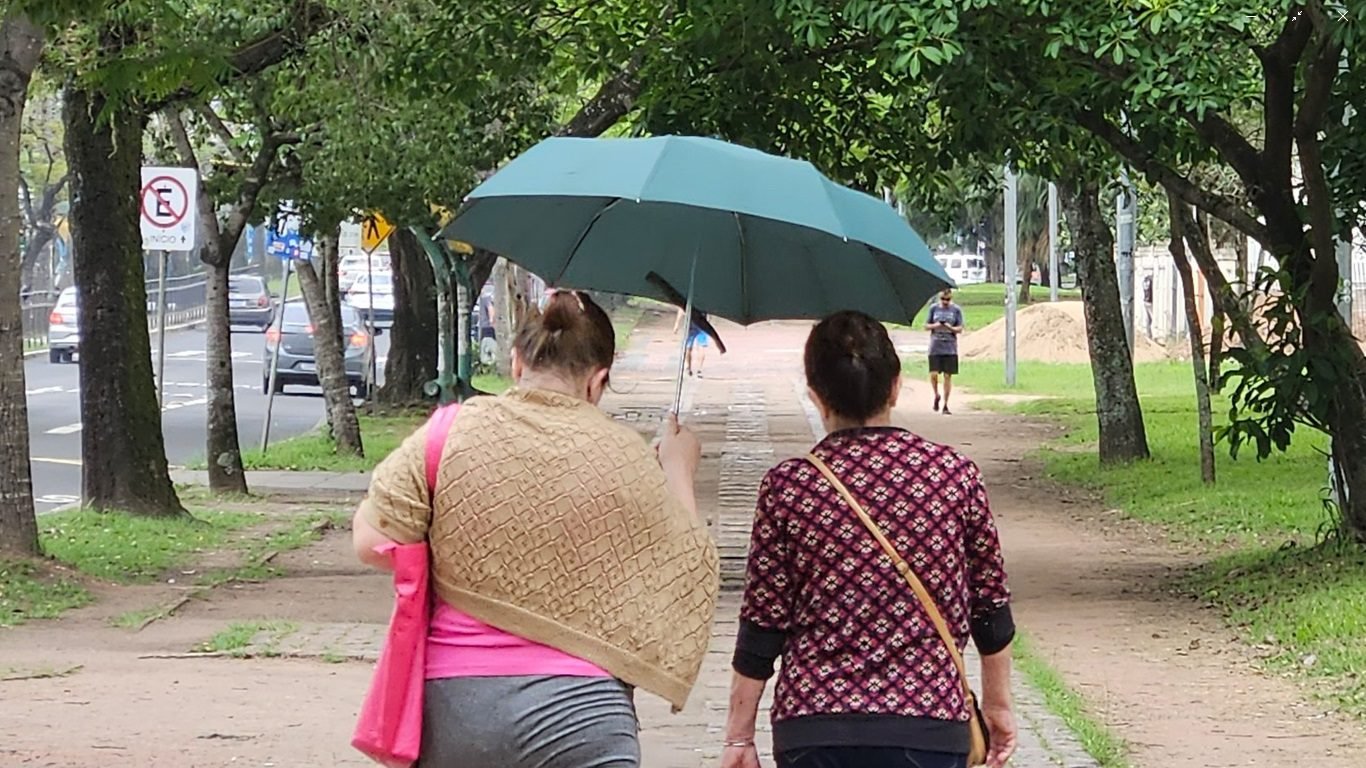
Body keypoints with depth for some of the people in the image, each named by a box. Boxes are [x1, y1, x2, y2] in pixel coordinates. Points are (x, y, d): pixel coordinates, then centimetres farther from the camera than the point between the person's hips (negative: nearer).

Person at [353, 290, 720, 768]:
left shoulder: (452, 432, -2)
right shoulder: (625, 457, -1)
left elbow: (374, 543, -3)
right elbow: (685, 565, 10)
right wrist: (678, 472, 25)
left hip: (447, 702, 2)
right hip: (576, 709, -2)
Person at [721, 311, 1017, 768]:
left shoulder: (787, 487, -3)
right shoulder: (953, 474, 0)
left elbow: (761, 627, -2)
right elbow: (991, 609, 8)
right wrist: (998, 705, 21)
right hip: (929, 726, 0)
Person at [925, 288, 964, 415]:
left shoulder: (956, 310, 3)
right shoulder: (934, 309, 5)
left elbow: (960, 329, 3)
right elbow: (926, 326, 9)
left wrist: (950, 327, -17)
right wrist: (935, 325, -12)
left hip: (950, 348, 0)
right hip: (935, 347, 0)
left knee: (948, 376, 1)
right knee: (933, 374, -10)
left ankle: (945, 405, 9)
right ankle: (936, 395, 19)